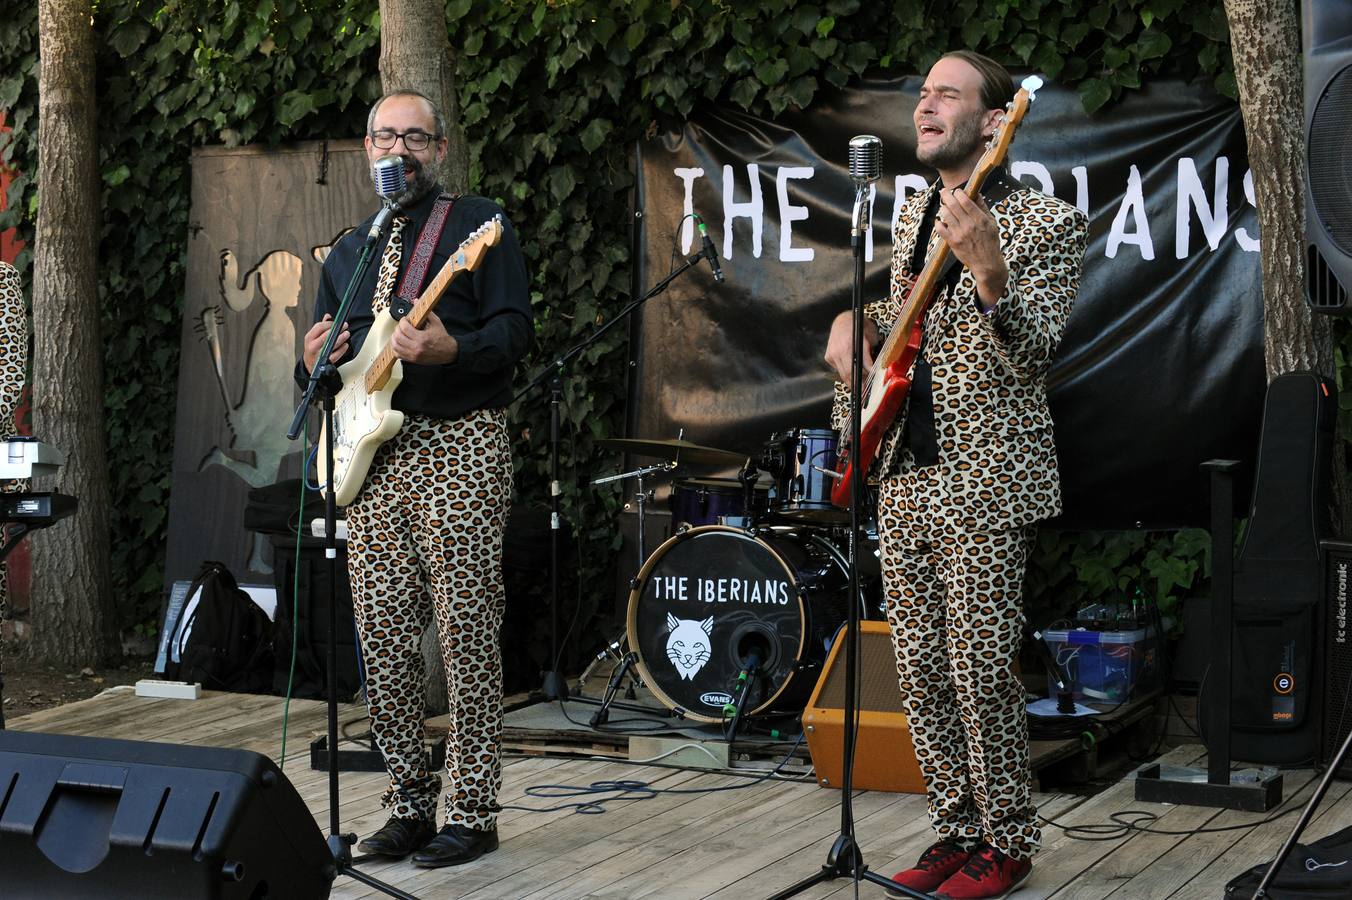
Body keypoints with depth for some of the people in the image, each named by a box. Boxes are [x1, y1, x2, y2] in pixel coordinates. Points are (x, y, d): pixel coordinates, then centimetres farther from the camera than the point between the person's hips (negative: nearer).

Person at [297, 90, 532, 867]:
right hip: (373, 454, 6)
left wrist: (450, 350, -24)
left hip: (460, 448, -6)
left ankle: (473, 813, 1)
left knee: (466, 635, -6)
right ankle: (410, 804, 16)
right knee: (384, 637, 6)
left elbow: (516, 329, -6)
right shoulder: (349, 252, 21)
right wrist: (316, 363, 2)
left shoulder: (479, 223, 3)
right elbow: (324, 353, 25)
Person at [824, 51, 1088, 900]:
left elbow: (1033, 359, -18)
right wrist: (855, 317, 9)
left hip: (984, 485, -7)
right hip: (904, 478, 7)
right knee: (922, 671, 10)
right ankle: (959, 829, 23)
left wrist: (987, 272, -33)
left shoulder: (1048, 223, -8)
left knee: (981, 672, -5)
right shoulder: (914, 213, 14)